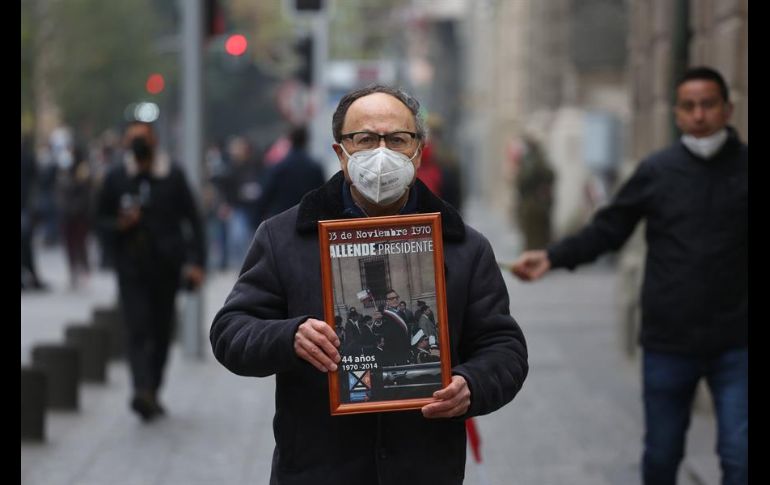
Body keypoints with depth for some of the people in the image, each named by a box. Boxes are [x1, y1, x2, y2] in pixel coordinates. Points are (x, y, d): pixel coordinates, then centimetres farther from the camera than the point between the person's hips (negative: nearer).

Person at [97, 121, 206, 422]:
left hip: (166, 267, 1)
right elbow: (102, 219, 12)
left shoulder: (172, 177, 1)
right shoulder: (116, 179, 4)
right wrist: (119, 224, -11)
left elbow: (193, 219, 3)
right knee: (137, 329, -14)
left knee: (162, 331, 8)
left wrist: (195, 261, -5)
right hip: (131, 268, -1)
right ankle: (143, 390, -27)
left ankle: (151, 392, 21)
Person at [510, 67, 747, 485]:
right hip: (669, 342, 1)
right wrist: (552, 257, -7)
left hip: (734, 344, -1)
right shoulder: (657, 171, 2)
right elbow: (607, 230, 5)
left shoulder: (743, 167, 2)